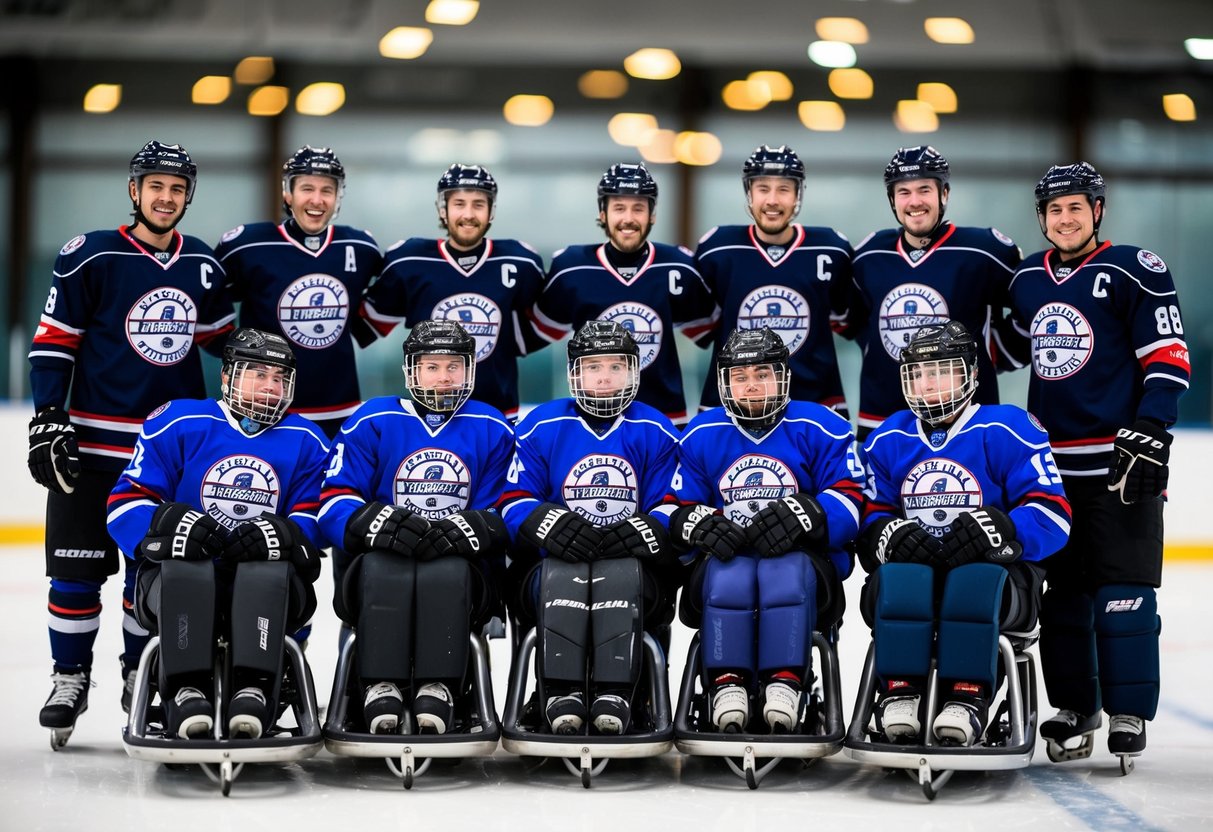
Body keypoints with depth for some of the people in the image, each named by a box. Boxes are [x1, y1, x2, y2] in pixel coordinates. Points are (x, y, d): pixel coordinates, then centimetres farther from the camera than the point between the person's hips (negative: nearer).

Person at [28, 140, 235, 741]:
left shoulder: (203, 265, 7)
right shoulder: (90, 257, -6)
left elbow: (221, 337, 20)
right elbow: (53, 341, -4)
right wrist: (47, 419, -10)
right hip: (93, 442, -3)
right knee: (77, 567, 0)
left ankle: (140, 674, 23)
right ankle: (70, 676, 15)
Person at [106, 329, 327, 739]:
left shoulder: (305, 441, 9)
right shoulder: (178, 423, 3)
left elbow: (314, 520, 3)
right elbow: (126, 503, -2)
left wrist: (284, 535, -21)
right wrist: (167, 524, -24)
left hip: (268, 586, 1)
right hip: (177, 580, -1)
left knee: (269, 569, -33)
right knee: (186, 565, -35)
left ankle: (253, 693, -38)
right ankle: (187, 693, -35)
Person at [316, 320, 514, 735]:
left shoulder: (492, 430, 9)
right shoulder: (372, 422, 7)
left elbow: (507, 512, 2)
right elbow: (335, 504, -2)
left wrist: (464, 530, -21)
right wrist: (379, 525, -24)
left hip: (462, 568, 0)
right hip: (382, 574, 0)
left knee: (447, 568, -35)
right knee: (381, 565, -35)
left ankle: (438, 690, -43)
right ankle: (381, 689, -41)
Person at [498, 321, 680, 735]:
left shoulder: (655, 432, 8)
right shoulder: (542, 426, 7)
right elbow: (515, 501, 1)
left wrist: (640, 533, -20)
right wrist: (552, 525, -21)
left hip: (632, 569, 0)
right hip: (554, 574, 0)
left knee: (620, 571, -35)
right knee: (564, 569, -35)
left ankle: (613, 696, -39)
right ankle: (562, 693, -37)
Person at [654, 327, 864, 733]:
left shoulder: (819, 429, 3)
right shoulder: (701, 435, 12)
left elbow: (850, 499, -5)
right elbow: (673, 506, 10)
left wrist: (803, 515, -25)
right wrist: (696, 522, -14)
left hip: (801, 558, -1)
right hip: (725, 556, 2)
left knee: (786, 573, -37)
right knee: (729, 574, -35)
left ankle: (785, 686, -38)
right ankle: (727, 686, -34)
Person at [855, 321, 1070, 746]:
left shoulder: (1007, 430, -1)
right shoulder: (887, 440, 14)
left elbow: (1052, 515, -8)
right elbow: (869, 517, 13)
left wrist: (1002, 531, -28)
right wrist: (886, 534, -13)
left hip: (997, 572, -3)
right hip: (915, 566, 3)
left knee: (975, 582, -38)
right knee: (894, 580, -33)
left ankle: (967, 699, -39)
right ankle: (900, 694, -32)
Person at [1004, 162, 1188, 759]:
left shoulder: (1134, 272, -7)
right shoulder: (1026, 279, 12)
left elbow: (1169, 359, -10)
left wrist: (1148, 435, -17)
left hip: (1120, 460, -6)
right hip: (1049, 459, 6)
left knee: (1123, 587, -5)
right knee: (1060, 588, 9)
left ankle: (1128, 712, 2)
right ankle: (1073, 706, 19)